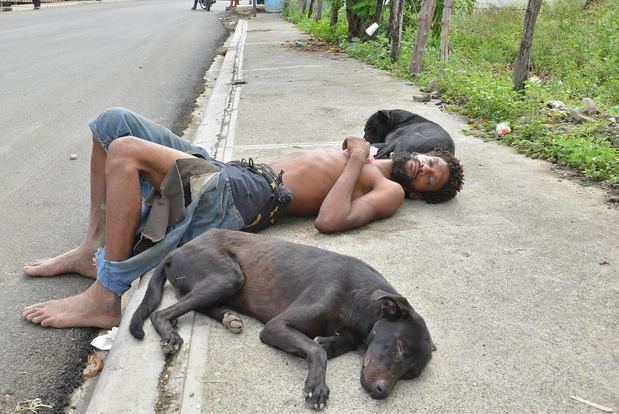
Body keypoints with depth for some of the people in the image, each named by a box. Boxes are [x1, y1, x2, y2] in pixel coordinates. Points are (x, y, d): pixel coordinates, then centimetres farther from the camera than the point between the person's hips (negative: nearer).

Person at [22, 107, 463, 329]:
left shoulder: (391, 191, 0)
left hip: (239, 198, -9)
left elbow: (329, 220, -19)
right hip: (232, 170, 9)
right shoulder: (367, 158, 27)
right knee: (113, 121, 3)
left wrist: (356, 162, -8)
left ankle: (104, 299, -17)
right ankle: (95, 248, 7)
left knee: (126, 151, -27)